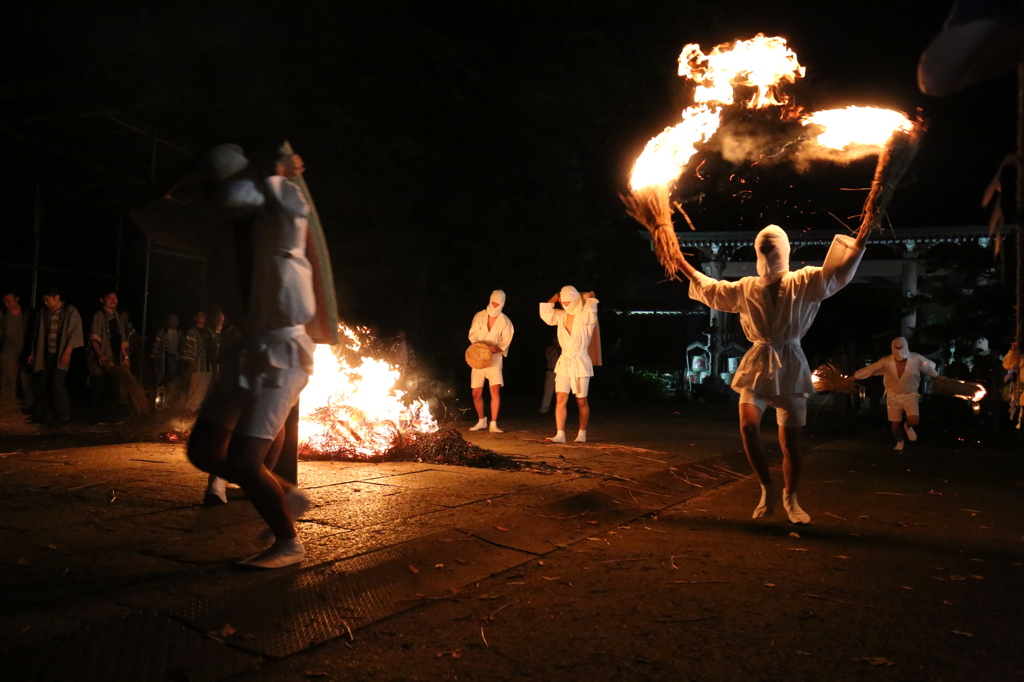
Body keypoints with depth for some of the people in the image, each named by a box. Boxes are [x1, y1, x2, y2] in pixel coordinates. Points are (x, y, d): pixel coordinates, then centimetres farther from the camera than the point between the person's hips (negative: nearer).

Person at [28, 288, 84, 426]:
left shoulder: (70, 311, -4)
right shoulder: (44, 313, 10)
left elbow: (75, 332, -10)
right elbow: (38, 334, 17)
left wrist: (68, 351, -18)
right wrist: (33, 353, 16)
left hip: (60, 355, -5)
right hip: (44, 355, 5)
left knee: (57, 384, -14)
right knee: (42, 385, 4)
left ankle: (63, 417, -4)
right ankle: (45, 416, 15)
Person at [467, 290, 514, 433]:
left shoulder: (505, 322, 0)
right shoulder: (479, 316, 3)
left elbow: (505, 342, -4)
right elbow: (472, 334, 1)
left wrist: (497, 348, -25)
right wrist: (477, 343, -21)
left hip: (495, 358, -2)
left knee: (495, 390, -18)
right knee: (476, 394, 5)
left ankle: (493, 424, -13)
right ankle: (481, 421, 25)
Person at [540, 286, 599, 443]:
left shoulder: (585, 316, -7)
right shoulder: (561, 316, 7)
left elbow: (591, 314, -28)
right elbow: (545, 314, -1)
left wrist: (589, 298, -14)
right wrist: (554, 298, 0)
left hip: (580, 362, -4)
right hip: (564, 361, 4)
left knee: (581, 401, 4)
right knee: (560, 398, -6)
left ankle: (582, 434, 16)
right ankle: (560, 434, -7)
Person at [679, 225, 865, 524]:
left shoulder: (804, 283, 2)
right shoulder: (745, 288, 10)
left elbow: (838, 272, -11)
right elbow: (708, 287, 22)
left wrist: (859, 241, -24)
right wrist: (681, 262, 25)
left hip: (790, 367, -1)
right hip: (757, 365, 2)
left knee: (790, 440, 3)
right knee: (748, 426, -20)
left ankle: (790, 499, 23)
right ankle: (767, 486, 2)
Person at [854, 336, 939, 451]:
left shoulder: (916, 359, -13)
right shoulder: (886, 361, -15)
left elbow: (931, 368, 4)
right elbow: (869, 369, -12)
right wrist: (851, 377, -12)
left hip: (910, 395, 0)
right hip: (893, 396, 0)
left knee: (914, 420, -19)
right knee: (895, 424, 4)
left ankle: (908, 426, 20)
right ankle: (899, 442, 36)